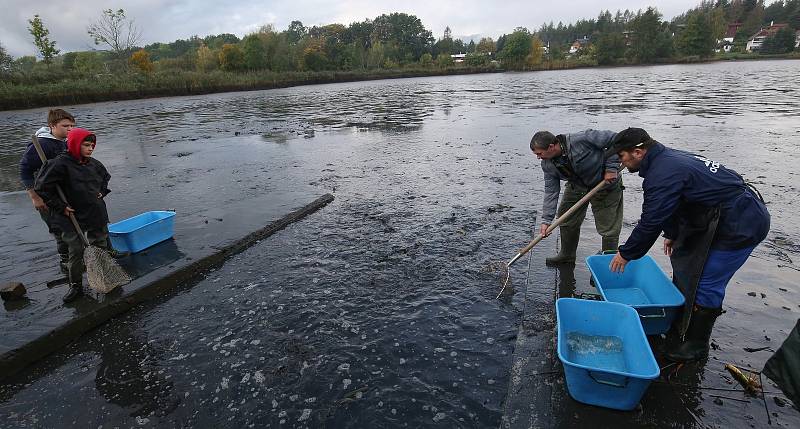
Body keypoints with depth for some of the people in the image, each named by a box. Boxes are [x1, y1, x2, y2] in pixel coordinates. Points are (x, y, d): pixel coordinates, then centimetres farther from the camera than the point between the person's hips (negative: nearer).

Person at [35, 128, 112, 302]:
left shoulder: (94, 164, 3)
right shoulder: (60, 164, -14)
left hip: (97, 214, 5)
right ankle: (76, 285, 17)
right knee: (76, 252, 3)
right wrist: (60, 207, -13)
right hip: (73, 217, -5)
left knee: (101, 247, 14)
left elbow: (106, 178, 25)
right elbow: (41, 188, -14)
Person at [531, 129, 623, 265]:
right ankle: (567, 256, 28)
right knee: (566, 219, 9)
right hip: (577, 186, 6)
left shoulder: (582, 140, -34)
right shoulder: (547, 165, -15)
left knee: (608, 227, -3)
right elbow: (551, 191, -13)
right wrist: (546, 220, -19)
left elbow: (615, 138, -24)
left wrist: (611, 168, -26)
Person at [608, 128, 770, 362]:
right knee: (683, 258, 20)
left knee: (706, 284, -7)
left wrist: (626, 253, -8)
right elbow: (673, 206, 21)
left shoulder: (662, 175, -24)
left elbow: (650, 222, -21)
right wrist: (672, 234, 31)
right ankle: (679, 323, 36)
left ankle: (696, 345, 9)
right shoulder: (668, 158, 9)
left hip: (742, 224, -11)